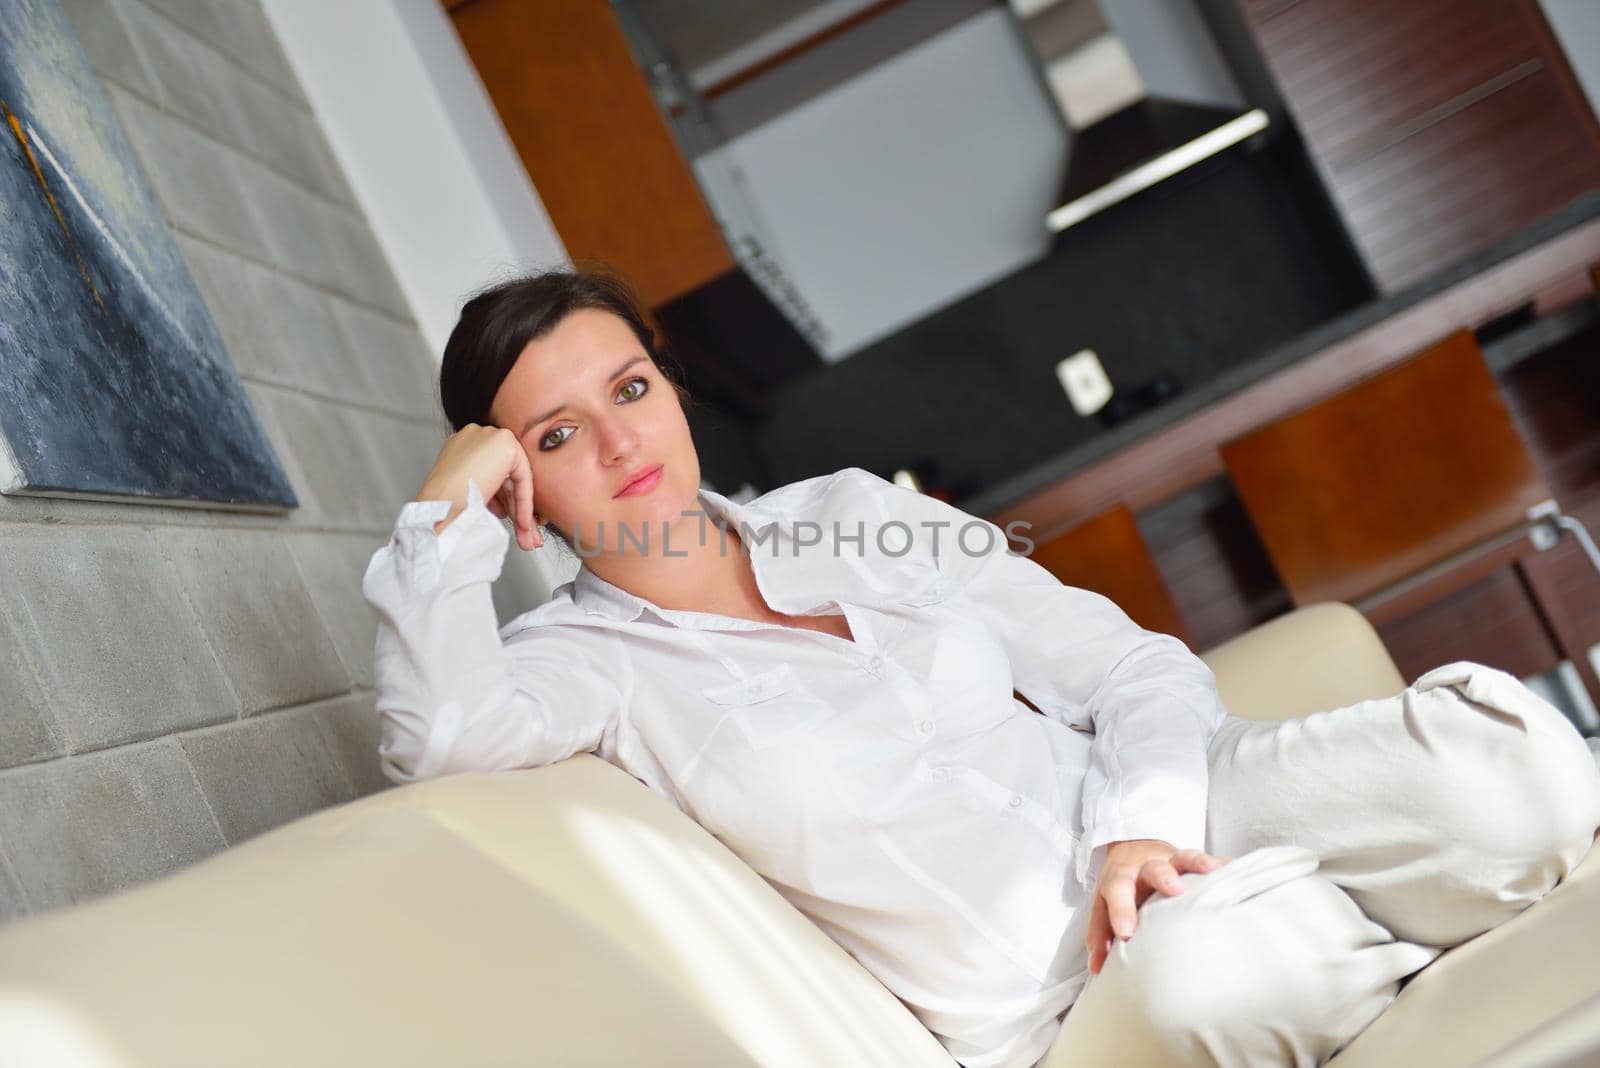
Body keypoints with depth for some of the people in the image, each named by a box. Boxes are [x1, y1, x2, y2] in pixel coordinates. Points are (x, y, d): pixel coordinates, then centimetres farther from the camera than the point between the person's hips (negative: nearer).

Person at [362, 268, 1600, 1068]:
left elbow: (1137, 669, 8)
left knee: (1495, 755, -26)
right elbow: (440, 731, -25)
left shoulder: (848, 511, 11)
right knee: (1203, 953, -37)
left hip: (1174, 818, 3)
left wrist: (1144, 820, -12)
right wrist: (447, 510, -12)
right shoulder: (583, 659, 1)